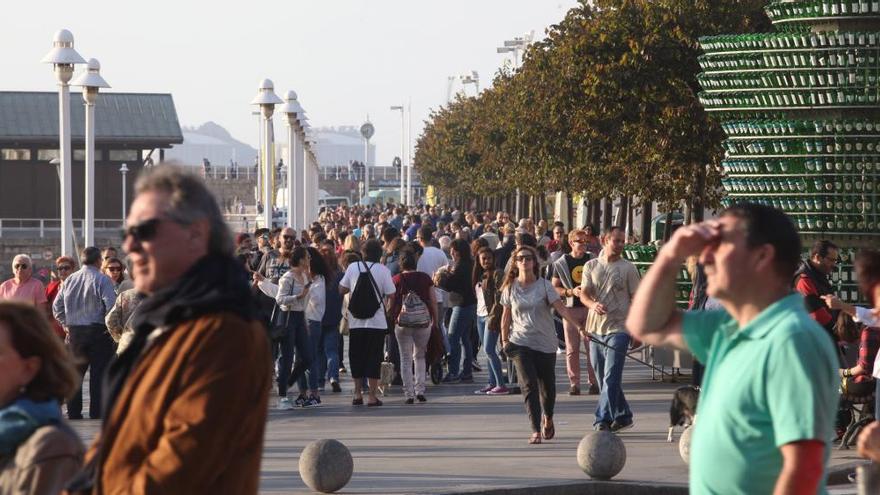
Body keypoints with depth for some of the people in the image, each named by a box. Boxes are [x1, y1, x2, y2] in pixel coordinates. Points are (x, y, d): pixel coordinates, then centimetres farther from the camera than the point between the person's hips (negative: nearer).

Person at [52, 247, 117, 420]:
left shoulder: (69, 280, 7)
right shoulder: (102, 280, -9)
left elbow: (57, 307, 10)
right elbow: (111, 306, -15)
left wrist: (66, 324, 15)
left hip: (74, 332, 5)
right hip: (98, 331, -5)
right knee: (98, 374, -1)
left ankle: (73, 413, 13)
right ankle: (96, 414, -3)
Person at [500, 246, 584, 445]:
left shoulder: (544, 285, -4)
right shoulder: (510, 288, 2)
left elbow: (561, 308, -12)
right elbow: (506, 315, 12)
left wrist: (579, 326, -22)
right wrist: (504, 340, 10)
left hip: (545, 343, 0)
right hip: (520, 343, 0)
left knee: (548, 387, 9)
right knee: (529, 385, -15)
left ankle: (548, 418, 39)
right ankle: (536, 430, -16)